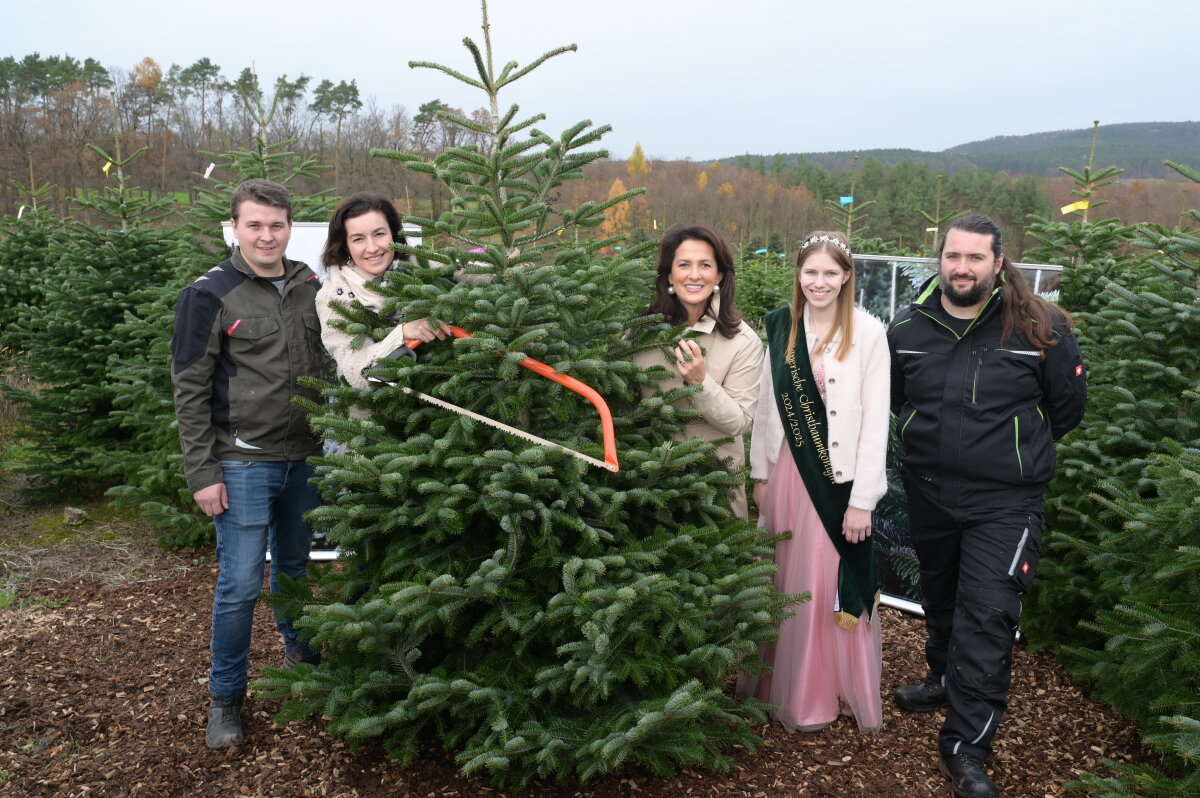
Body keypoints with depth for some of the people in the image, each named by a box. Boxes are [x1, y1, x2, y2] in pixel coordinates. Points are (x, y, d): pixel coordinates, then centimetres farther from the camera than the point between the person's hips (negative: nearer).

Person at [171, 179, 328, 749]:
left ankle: (299, 654, 39)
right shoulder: (210, 294, -8)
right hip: (243, 462, -4)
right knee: (240, 584, 0)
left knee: (294, 567, 18)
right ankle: (225, 697, 17)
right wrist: (202, 472, -11)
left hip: (304, 458, 4)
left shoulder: (311, 288, 6)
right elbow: (190, 388, -8)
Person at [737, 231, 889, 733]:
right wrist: (760, 474, 7)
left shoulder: (868, 332, -8)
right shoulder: (781, 327, 4)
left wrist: (862, 498, -12)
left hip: (842, 477, -4)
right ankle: (791, 688, 29)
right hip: (789, 471, 4)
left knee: (838, 584, 4)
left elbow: (875, 420, -10)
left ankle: (842, 691, 22)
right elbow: (766, 406, 7)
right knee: (790, 583, 13)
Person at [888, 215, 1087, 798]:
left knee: (987, 614, -9)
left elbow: (1067, 406, 2)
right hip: (928, 493, 4)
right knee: (940, 597, 22)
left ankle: (965, 748, -1)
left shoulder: (1041, 329, -10)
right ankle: (945, 678, 48)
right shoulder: (908, 328, -2)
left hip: (1004, 502, -4)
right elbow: (894, 398, 17)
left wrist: (1017, 449, 8)